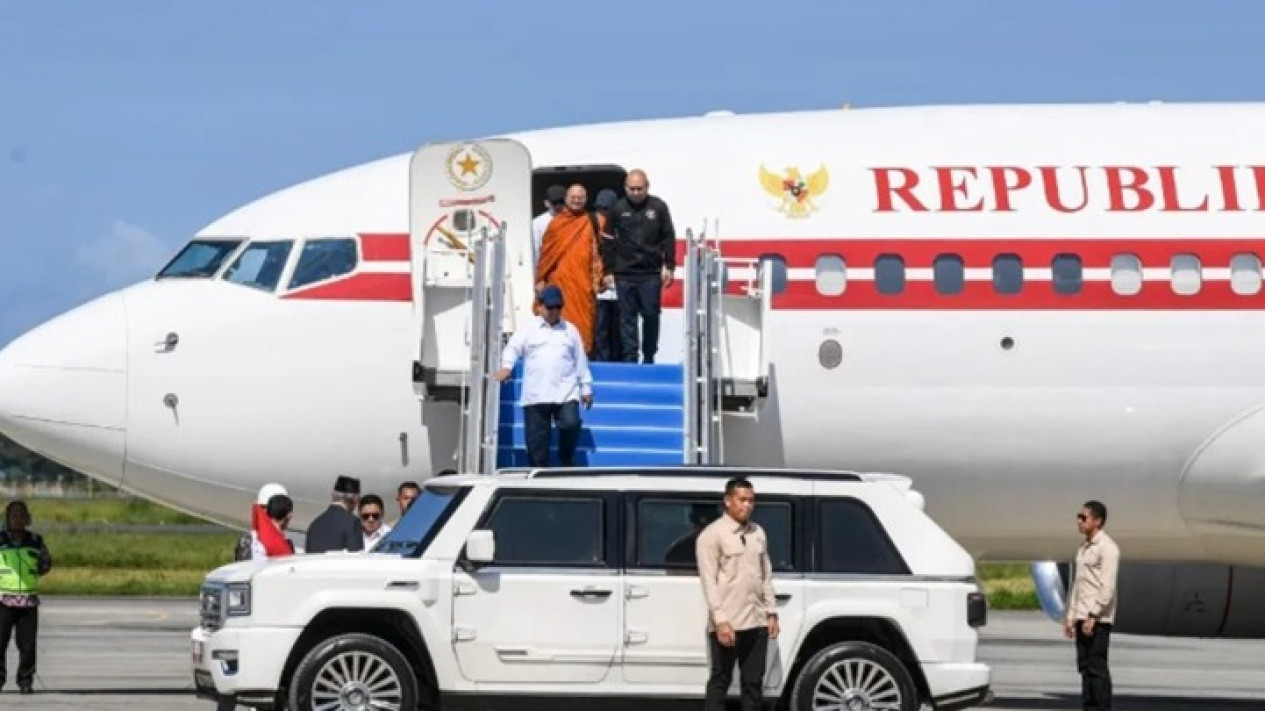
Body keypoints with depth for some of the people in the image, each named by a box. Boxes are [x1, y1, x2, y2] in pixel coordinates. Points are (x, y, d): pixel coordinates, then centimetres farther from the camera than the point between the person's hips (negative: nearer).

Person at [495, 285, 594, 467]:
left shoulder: (570, 330, 17)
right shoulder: (529, 327, 11)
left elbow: (581, 361, 19)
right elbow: (513, 348, -1)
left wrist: (586, 388, 16)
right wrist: (506, 366, -21)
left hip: (565, 393, 1)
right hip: (536, 395, -1)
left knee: (570, 424, -19)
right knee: (536, 438, -2)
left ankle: (567, 462, 4)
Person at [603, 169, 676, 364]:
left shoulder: (658, 207, 3)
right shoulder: (617, 209, 3)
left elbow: (669, 238, 6)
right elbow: (609, 242, 6)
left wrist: (668, 267, 0)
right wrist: (608, 271, 2)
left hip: (651, 274, 0)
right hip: (624, 274, 0)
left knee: (651, 315, 4)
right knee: (627, 318, 1)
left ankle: (649, 357, 15)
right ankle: (629, 358, 4)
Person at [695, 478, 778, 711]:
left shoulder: (758, 533, 13)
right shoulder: (712, 535, -7)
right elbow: (709, 581, -12)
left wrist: (771, 613, 11)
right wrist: (720, 620, -18)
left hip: (757, 622, 6)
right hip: (727, 623, -6)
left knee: (753, 681, 9)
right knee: (720, 681, -2)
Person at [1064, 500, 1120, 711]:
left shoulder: (1107, 548, -11)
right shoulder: (1083, 548, 17)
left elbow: (1107, 587, -17)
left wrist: (1092, 616, -20)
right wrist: (1070, 616, 17)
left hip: (1098, 619, -8)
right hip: (1083, 617, 8)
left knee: (1097, 667, -8)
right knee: (1085, 667, 7)